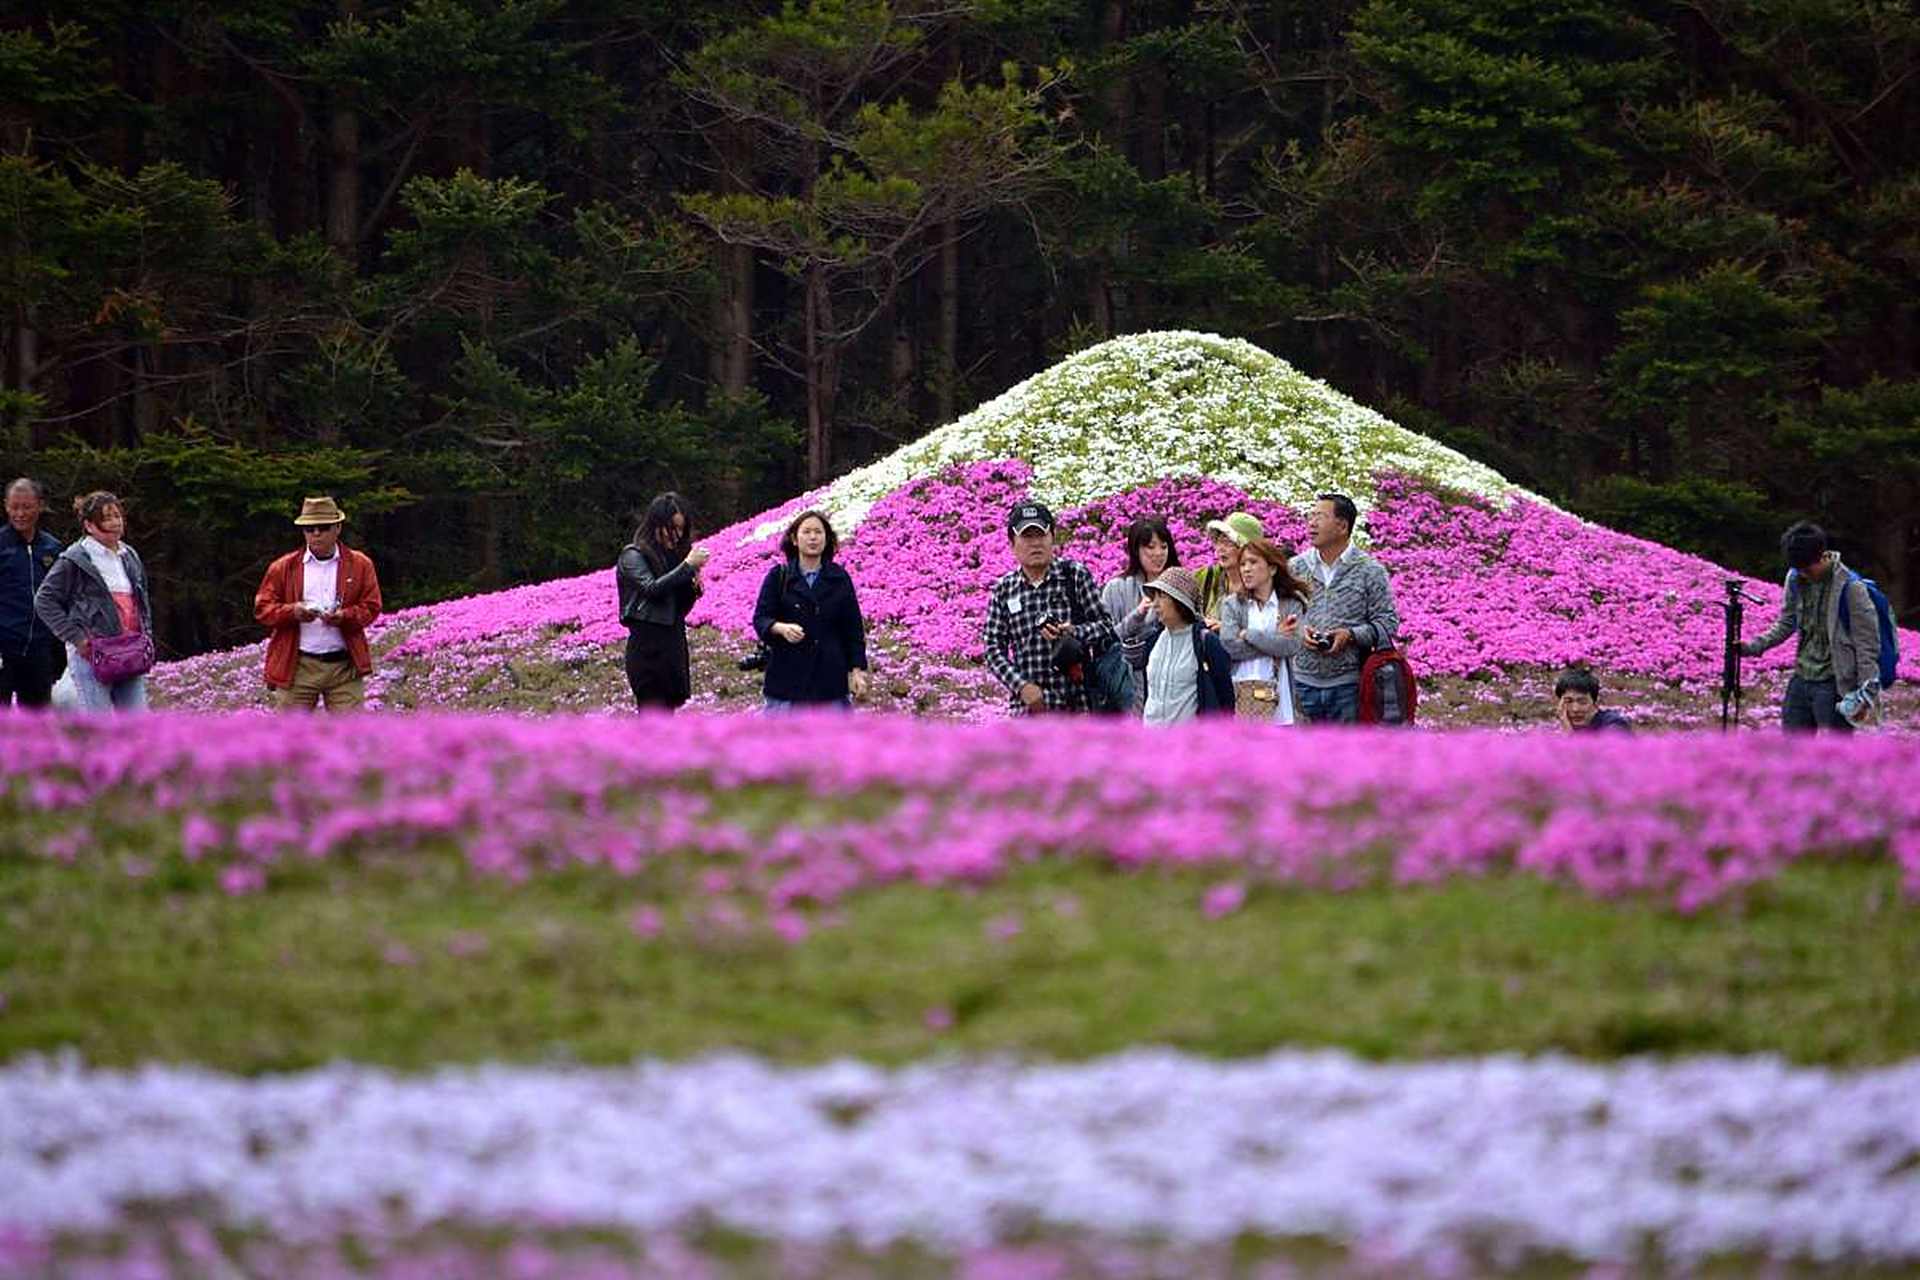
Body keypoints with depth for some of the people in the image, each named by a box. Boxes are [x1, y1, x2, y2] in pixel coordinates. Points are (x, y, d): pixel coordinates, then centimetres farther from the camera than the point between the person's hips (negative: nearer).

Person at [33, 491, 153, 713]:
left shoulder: (130, 557, 17)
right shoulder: (75, 560, -4)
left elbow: (143, 601, 28)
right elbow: (44, 601, -5)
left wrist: (146, 636, 13)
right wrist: (75, 637, -12)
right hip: (91, 654, -7)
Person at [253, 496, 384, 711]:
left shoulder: (360, 565, 8)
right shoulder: (283, 568, 8)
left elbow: (371, 607, 5)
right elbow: (262, 609, 4)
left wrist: (344, 617, -16)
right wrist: (293, 612, -16)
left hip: (344, 666, 0)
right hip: (298, 667, 0)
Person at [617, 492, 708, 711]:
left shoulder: (673, 556, 16)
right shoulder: (633, 555, -3)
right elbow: (651, 588, -19)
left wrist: (694, 588, -1)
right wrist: (688, 566, -18)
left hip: (674, 646, 7)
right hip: (648, 647, -7)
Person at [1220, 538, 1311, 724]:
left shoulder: (1291, 605, 8)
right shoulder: (1232, 604, 9)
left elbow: (1291, 645, -8)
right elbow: (1229, 645, -6)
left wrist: (1248, 634, -5)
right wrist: (1275, 639, -5)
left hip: (1276, 694, 0)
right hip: (1240, 693, 0)